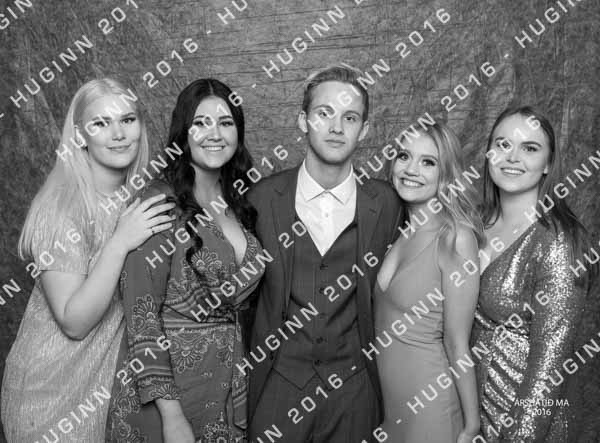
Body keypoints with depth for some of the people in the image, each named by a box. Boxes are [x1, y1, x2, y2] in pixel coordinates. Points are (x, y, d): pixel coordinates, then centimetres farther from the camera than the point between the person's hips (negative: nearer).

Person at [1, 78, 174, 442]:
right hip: (56, 388, -6)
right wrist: (119, 244, -31)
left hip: (115, 377, 6)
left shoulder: (141, 197, -3)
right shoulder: (60, 208, -21)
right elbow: (74, 322, -23)